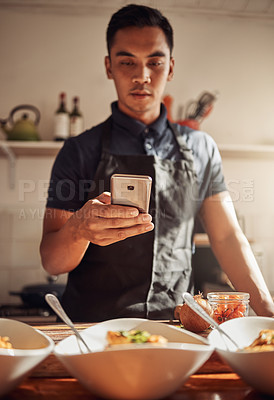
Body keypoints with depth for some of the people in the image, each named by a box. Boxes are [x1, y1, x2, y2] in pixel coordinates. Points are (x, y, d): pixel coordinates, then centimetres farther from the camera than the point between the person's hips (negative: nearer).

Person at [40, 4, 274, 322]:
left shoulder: (201, 149, 10)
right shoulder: (80, 152, 1)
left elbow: (226, 236, 11)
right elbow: (51, 261, -1)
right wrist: (78, 230, -24)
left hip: (175, 328, 3)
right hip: (93, 328, -2)